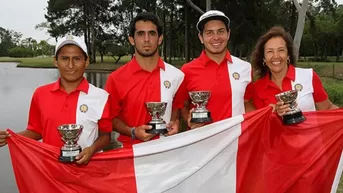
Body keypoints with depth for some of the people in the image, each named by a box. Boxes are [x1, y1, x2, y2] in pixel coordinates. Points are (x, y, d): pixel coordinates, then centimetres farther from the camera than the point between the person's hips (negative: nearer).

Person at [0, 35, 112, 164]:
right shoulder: (41, 94, 2)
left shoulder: (100, 96, -5)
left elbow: (105, 135, 3)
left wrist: (92, 149, -14)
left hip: (87, 165, -1)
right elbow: (37, 131, 12)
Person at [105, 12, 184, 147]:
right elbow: (111, 117, 3)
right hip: (131, 151, -2)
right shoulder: (116, 78, -5)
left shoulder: (176, 75, 0)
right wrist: (133, 132, -12)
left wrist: (174, 122, -1)